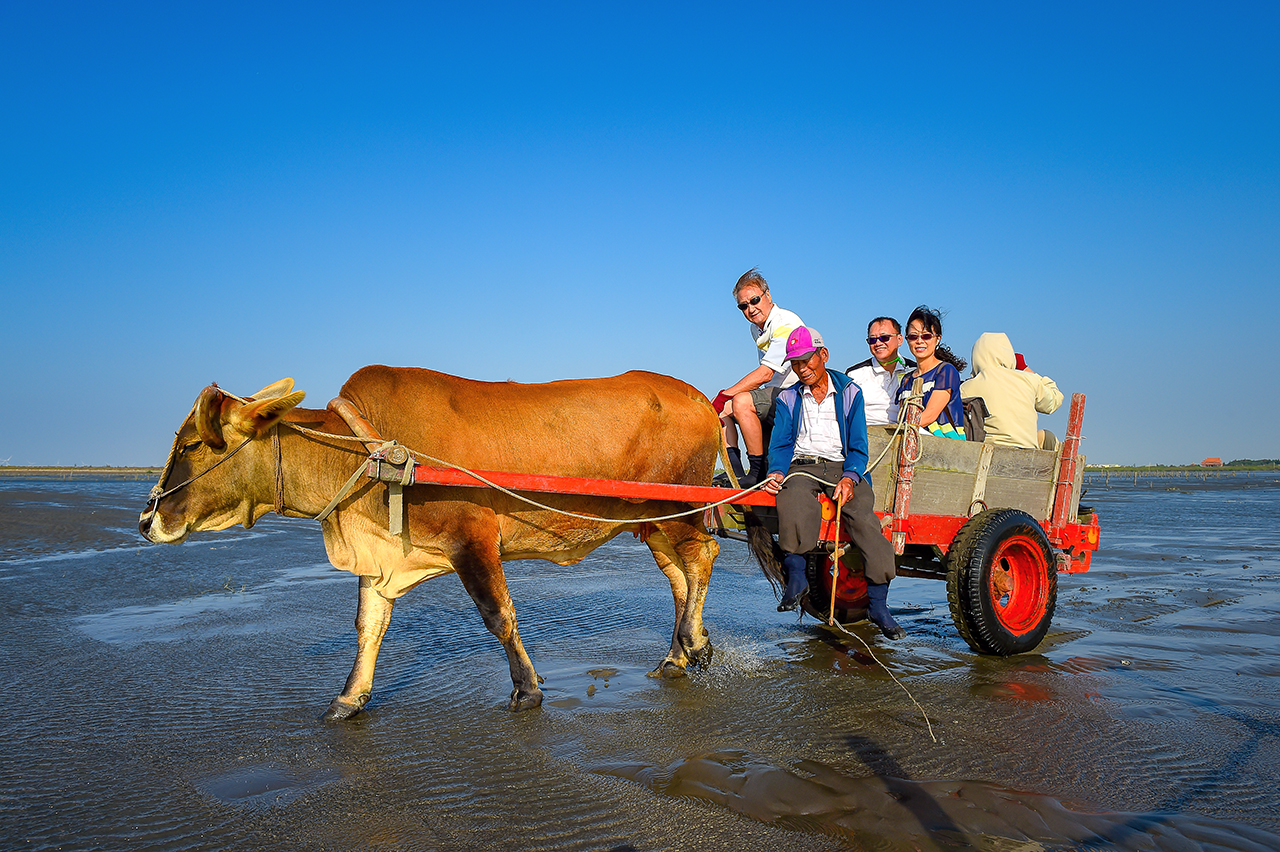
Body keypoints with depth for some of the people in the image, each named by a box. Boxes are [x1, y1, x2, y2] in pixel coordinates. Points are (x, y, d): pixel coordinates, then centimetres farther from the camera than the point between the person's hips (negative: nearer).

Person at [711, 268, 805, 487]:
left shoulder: (786, 323, -16)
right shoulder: (757, 327, 13)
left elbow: (765, 373, -25)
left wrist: (725, 395, -25)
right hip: (772, 394, 10)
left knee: (741, 402, -30)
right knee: (721, 407, -1)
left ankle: (758, 473, -23)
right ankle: (735, 471, -11)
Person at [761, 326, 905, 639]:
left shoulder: (850, 393, 12)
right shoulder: (788, 398, 17)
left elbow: (858, 446, 5)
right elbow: (780, 444, 7)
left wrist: (849, 478, -15)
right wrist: (776, 472, -15)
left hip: (843, 467, 0)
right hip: (802, 466, 1)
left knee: (863, 514, -28)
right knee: (793, 501, -36)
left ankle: (878, 605, -22)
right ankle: (795, 576, -24)